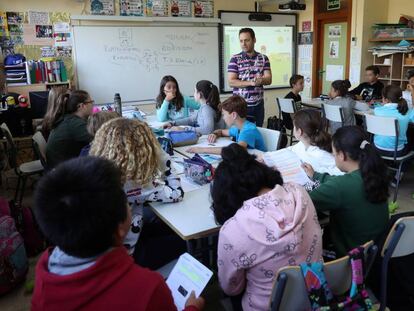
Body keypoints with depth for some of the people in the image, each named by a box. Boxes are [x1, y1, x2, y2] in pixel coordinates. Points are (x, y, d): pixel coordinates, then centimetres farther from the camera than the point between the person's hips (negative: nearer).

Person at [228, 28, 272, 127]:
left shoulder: (263, 58, 7)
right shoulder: (235, 59, -2)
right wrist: (251, 82, -20)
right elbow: (231, 82, -9)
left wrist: (260, 80, -22)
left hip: (258, 104, 3)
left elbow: (269, 79, 1)